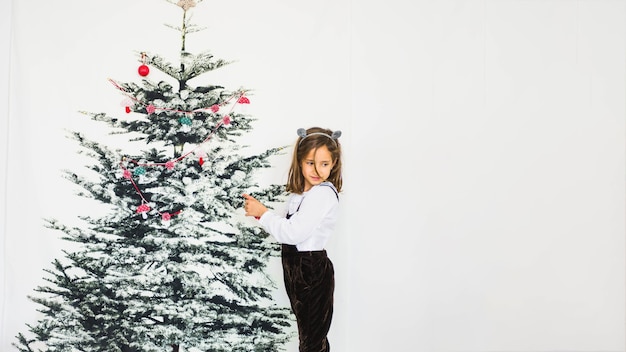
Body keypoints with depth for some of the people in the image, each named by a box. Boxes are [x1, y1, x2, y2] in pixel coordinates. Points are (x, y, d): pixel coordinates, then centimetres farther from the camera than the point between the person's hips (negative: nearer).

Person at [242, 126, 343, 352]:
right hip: (296, 268, 10)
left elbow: (293, 233, -25)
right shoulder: (301, 191, 9)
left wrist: (263, 212, -15)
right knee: (307, 333, 23)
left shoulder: (324, 194, -21)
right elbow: (291, 227, 9)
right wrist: (262, 214, -3)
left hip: (312, 270, -9)